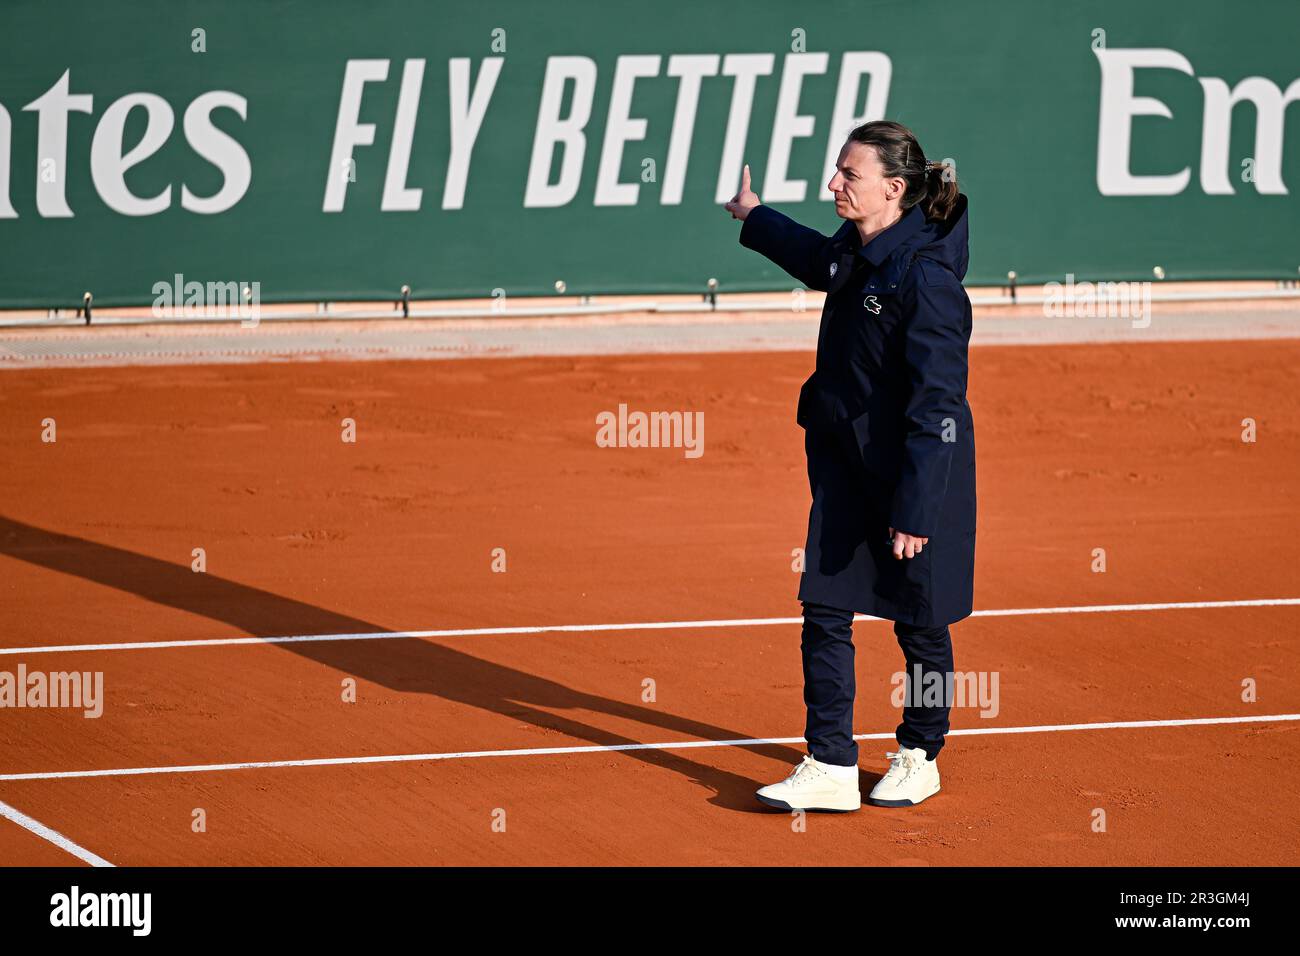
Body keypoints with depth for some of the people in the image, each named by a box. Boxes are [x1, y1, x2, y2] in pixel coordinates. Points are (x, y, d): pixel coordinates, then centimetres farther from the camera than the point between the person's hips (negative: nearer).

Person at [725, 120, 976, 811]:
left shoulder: (925, 279, -24)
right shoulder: (851, 250, 0)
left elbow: (937, 408, -24)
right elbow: (819, 261, 30)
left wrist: (915, 509, -25)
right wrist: (754, 218, 43)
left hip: (915, 476, -8)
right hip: (844, 464, 8)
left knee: (919, 623, 9)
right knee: (824, 609, 2)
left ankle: (919, 757, 27)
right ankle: (830, 767, 6)